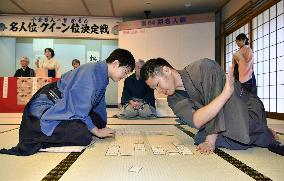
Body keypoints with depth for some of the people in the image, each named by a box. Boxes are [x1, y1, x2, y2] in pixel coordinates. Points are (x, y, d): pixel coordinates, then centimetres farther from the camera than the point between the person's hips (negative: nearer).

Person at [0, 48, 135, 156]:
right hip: (44, 110, -10)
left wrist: (101, 127, 20)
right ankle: (37, 139, -11)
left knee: (98, 123, 3)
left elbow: (98, 103, 19)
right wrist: (97, 131, -12)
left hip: (62, 109, 10)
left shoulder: (102, 76, 7)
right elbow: (79, 109, -23)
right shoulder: (90, 72, -23)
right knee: (83, 136, -28)